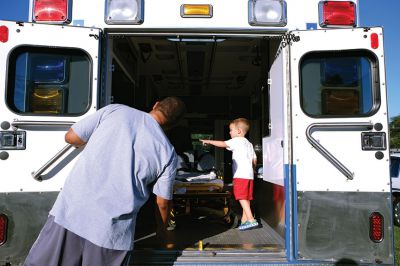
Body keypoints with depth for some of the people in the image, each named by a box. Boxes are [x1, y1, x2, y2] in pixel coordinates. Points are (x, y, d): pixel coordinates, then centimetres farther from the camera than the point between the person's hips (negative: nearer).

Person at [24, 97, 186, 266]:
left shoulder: (114, 110, 4)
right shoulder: (168, 153, 4)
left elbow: (71, 137, 7)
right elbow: (162, 203, 9)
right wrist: (163, 230, 29)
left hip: (71, 209, 1)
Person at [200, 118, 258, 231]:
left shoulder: (237, 141, -3)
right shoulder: (249, 144, 22)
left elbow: (223, 144, -9)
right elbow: (254, 159, 20)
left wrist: (209, 141, 0)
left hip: (240, 174, -9)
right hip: (249, 174, 9)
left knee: (242, 197, -10)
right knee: (246, 198, 10)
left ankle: (251, 220, -16)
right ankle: (244, 220, 15)